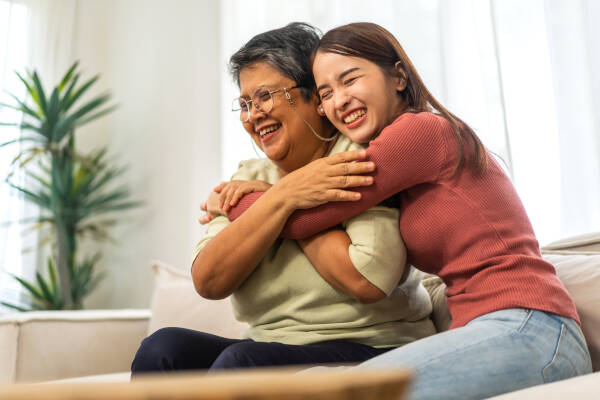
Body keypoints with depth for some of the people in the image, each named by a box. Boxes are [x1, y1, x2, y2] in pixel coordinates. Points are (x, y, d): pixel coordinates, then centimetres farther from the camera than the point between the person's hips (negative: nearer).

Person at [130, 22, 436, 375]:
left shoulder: (362, 158, -8)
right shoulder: (250, 178, 8)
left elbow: (370, 281, -23)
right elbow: (209, 282, -7)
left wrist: (277, 204, -13)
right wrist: (282, 198, -17)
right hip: (272, 350, 5)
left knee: (242, 361, -29)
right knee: (164, 347, -17)